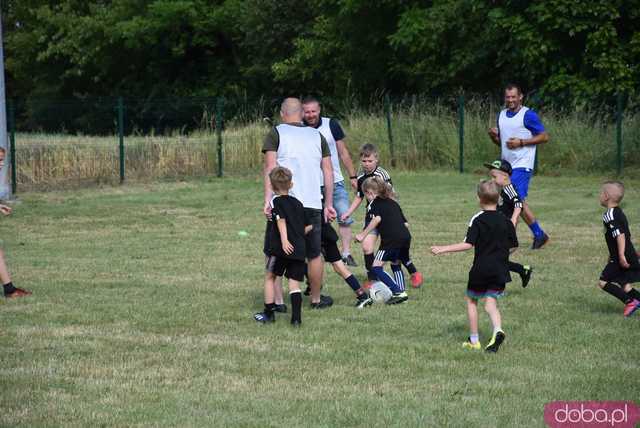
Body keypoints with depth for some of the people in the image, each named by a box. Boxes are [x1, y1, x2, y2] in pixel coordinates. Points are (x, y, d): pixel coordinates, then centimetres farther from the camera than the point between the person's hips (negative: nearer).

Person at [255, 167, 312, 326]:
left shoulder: (276, 201, 0)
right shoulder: (298, 203, 16)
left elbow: (281, 220, -16)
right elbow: (308, 227, 19)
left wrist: (284, 240, -26)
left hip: (282, 248, -4)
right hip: (299, 250, 4)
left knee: (270, 277, 11)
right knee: (294, 282, 5)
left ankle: (269, 313, 13)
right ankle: (296, 317, -4)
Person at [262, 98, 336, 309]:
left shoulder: (276, 133, 3)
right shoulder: (317, 135, 14)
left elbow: (270, 167, -8)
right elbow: (328, 171, 11)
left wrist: (267, 200, -12)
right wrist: (328, 204, 14)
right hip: (312, 204, 3)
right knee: (314, 254, 15)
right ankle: (316, 299, 25)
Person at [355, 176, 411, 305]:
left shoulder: (374, 203, 8)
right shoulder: (393, 203, 27)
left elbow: (377, 218, -11)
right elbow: (406, 223, 22)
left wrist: (363, 235, -9)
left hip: (391, 239, -7)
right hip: (406, 236, 7)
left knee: (376, 267, -3)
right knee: (396, 265, 26)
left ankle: (399, 292, -14)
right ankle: (401, 292, 14)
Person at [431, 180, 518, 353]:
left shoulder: (478, 220, -10)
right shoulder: (506, 222, 4)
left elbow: (468, 244, -18)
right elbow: (513, 246, 10)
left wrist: (443, 249, -14)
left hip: (481, 269, -4)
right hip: (500, 270, 4)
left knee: (471, 300, 14)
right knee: (491, 303, 7)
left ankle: (474, 340, 16)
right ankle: (498, 331, -22)